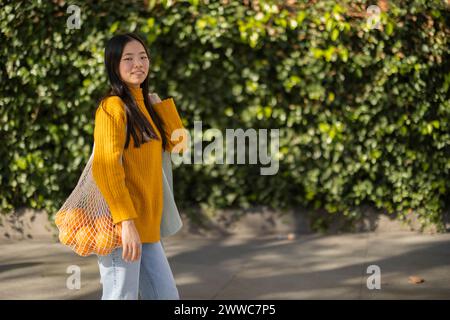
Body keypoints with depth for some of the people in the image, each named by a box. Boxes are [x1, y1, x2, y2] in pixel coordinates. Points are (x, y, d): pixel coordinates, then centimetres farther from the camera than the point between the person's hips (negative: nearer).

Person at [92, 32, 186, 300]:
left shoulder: (143, 104, 16)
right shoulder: (113, 106, -10)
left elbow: (177, 144, 14)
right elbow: (106, 168, -19)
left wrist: (159, 102, 13)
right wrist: (126, 221, -24)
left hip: (145, 225, 9)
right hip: (121, 225, -9)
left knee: (167, 296, 11)